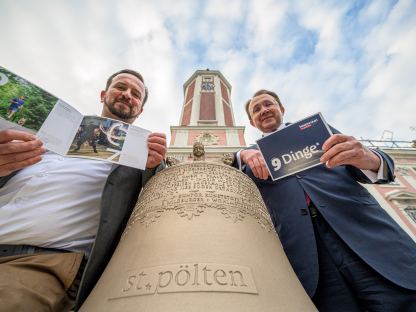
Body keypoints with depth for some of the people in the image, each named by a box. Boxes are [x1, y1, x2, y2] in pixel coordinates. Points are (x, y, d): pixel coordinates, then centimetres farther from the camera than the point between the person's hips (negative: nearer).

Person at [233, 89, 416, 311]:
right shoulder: (253, 155, 16)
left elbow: (379, 165, 10)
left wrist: (369, 159, -15)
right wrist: (242, 155, -14)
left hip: (363, 228, 2)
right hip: (301, 248, -1)